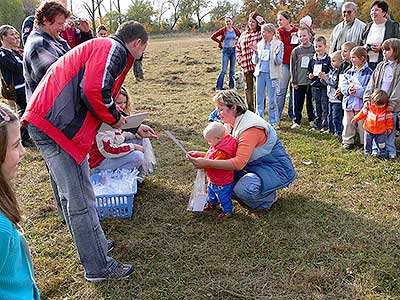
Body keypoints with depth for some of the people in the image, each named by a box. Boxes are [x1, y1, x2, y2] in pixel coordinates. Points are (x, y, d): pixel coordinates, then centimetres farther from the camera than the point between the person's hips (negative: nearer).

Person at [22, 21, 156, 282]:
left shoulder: (99, 48, 27)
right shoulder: (114, 49, -7)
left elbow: (102, 99, 32)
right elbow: (93, 92, -23)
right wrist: (114, 117, -5)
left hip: (46, 121, 11)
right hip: (58, 125, -11)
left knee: (71, 194, 21)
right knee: (82, 200, -4)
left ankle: (90, 244, 37)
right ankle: (100, 267, 7)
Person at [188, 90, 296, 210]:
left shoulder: (251, 129, -28)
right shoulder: (238, 123, 3)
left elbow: (239, 163, -35)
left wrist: (207, 163, -38)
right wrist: (203, 156, -8)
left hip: (275, 168, -9)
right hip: (258, 165, 9)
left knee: (243, 190, -32)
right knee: (223, 171, -2)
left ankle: (269, 197, 0)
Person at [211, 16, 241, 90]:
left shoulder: (235, 30, 5)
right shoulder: (223, 30, -5)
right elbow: (213, 37, -5)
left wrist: (237, 42, 7)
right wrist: (220, 42, -5)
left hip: (233, 50, 4)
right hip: (226, 50, -4)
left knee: (232, 69, 8)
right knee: (224, 69, -6)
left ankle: (231, 86, 17)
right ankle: (218, 86, 1)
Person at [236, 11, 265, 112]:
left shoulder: (261, 34, -1)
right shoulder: (244, 34, 14)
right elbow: (238, 47, 21)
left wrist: (259, 18, -15)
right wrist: (239, 59, 7)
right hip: (246, 66, 5)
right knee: (248, 88, 14)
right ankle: (250, 109, 26)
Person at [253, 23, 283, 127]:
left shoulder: (278, 44, -4)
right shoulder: (259, 44, 8)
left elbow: (279, 62, -6)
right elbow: (255, 61, 9)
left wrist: (276, 54, -26)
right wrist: (256, 52, -9)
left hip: (271, 74, -4)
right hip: (260, 73, 4)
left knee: (272, 99, 0)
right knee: (259, 98, 9)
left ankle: (273, 121, 11)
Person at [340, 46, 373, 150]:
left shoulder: (368, 72, -8)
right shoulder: (349, 72, 8)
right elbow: (342, 85, 3)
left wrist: (357, 91, -24)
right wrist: (348, 90, -17)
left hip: (361, 103, -4)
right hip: (349, 102, 5)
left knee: (362, 124, 4)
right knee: (348, 124, 11)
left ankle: (365, 143, 18)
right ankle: (347, 141, 25)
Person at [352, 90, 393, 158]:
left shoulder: (386, 109, -11)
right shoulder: (369, 106, -12)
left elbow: (389, 119, -2)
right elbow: (363, 113, 1)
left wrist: (389, 128, 3)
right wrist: (356, 119, 1)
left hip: (381, 131, -1)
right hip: (368, 129, 1)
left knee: (381, 144, 8)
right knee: (367, 143, 12)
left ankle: (382, 154, 22)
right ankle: (367, 153, 27)